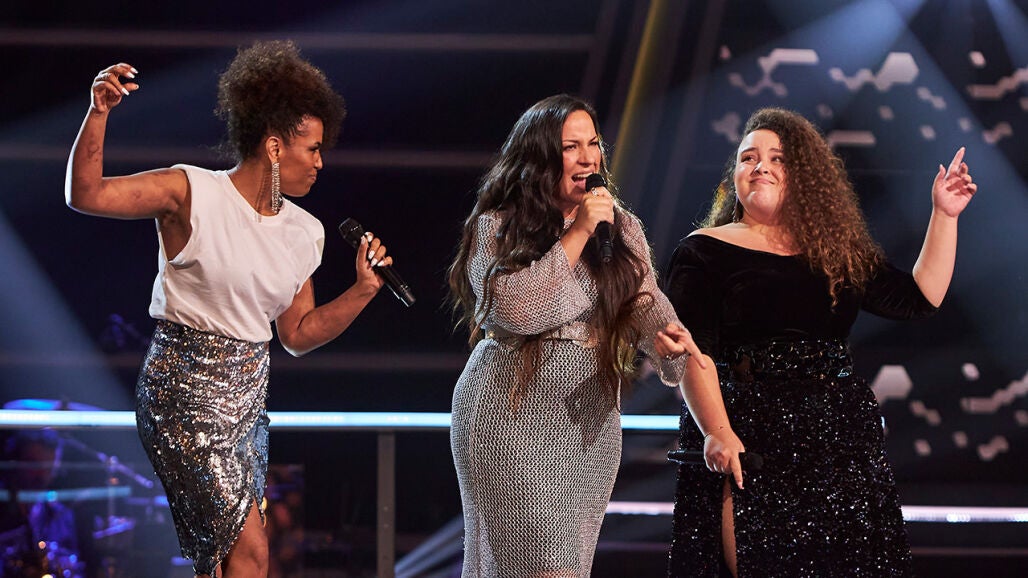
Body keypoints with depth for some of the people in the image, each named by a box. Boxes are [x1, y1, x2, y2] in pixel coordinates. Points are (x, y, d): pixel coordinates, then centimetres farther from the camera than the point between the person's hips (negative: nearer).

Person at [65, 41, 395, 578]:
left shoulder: (303, 232, 8)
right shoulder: (192, 193, -11)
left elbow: (298, 335, 14)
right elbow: (86, 194, -18)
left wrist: (362, 291, 3)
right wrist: (98, 114, -30)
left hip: (246, 397, 7)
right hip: (184, 393, -7)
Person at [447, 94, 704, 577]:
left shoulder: (623, 228, 11)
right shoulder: (496, 228, -3)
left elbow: (644, 302, 1)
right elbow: (515, 308, -17)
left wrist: (665, 334, -23)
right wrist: (577, 234, -16)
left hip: (591, 424, 5)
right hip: (513, 418, -5)